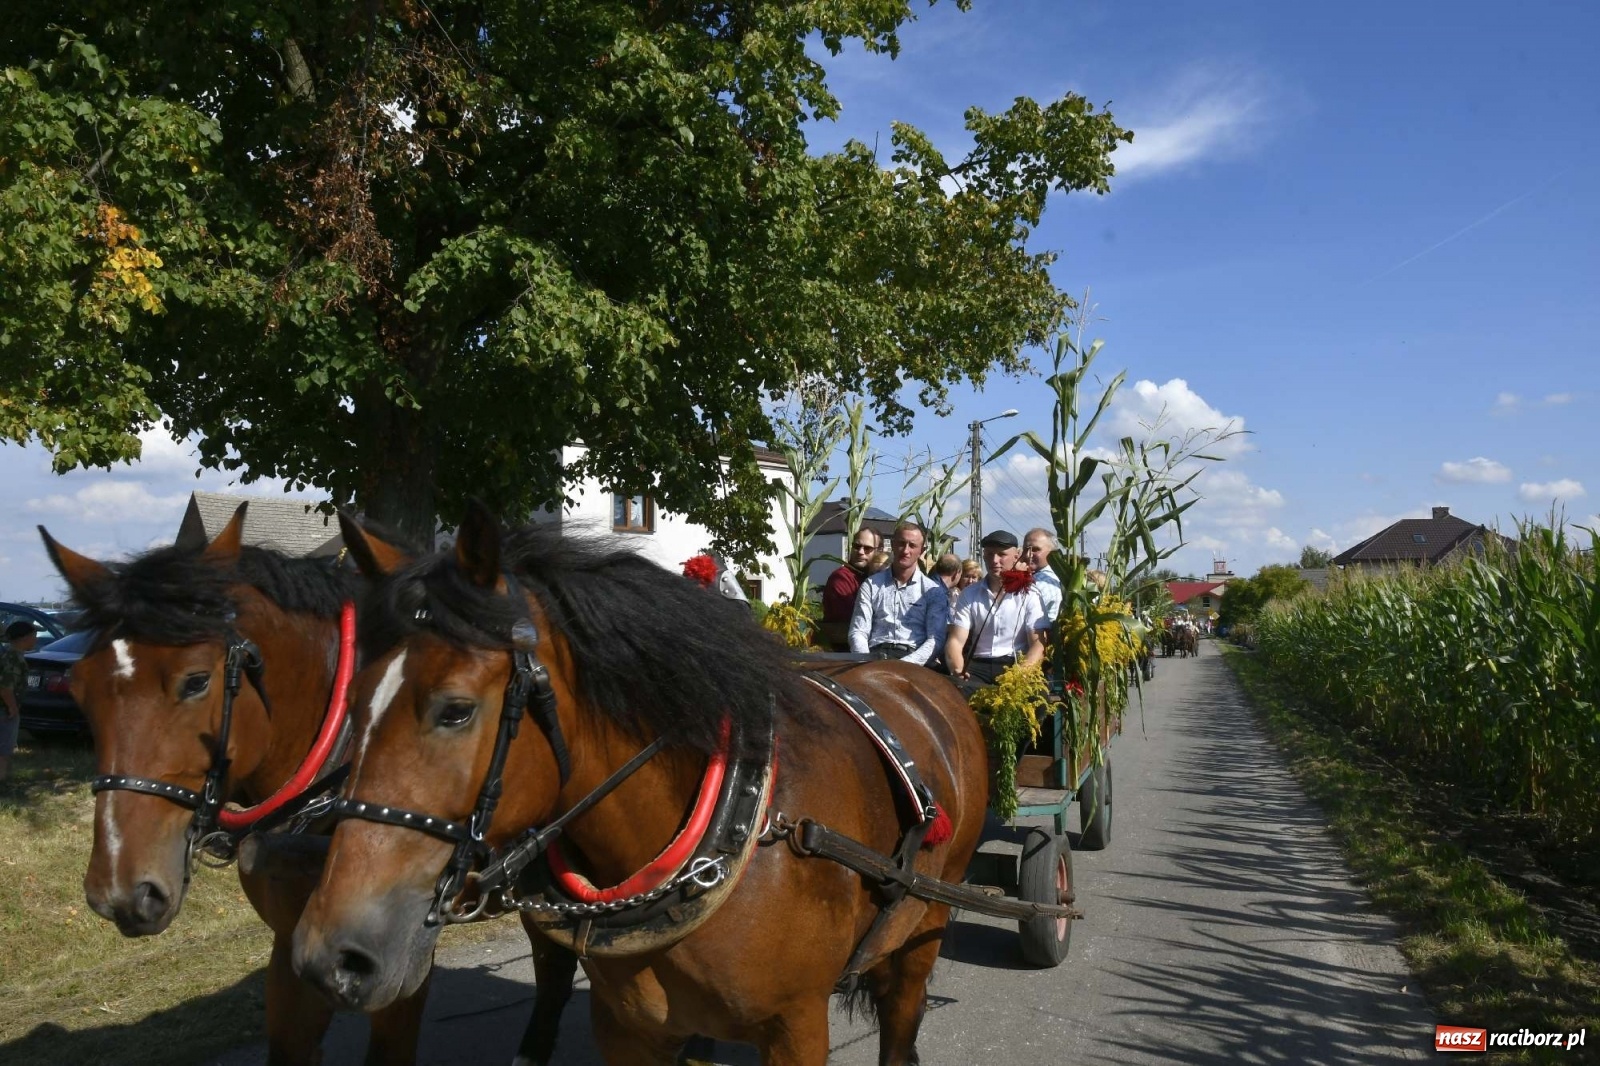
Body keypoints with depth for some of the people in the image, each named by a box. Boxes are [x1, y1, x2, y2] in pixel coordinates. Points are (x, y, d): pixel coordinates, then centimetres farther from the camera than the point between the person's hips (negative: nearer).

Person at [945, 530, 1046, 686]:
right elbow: (955, 641, 2)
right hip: (978, 666, 1)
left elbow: (1038, 644, -3)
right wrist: (957, 671, -20)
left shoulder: (1029, 596, 4)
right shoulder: (970, 595, 9)